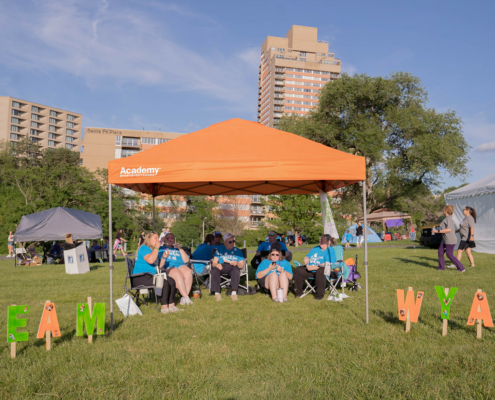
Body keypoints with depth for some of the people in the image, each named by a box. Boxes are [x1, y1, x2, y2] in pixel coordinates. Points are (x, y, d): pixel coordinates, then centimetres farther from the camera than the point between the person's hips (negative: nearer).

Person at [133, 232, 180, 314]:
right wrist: (157, 248, -20)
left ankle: (171, 305, -5)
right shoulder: (144, 248, -9)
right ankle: (164, 307, -20)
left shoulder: (154, 250, 19)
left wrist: (164, 257, 4)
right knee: (164, 283, -27)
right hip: (140, 277, -9)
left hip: (152, 275, 9)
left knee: (172, 281, -9)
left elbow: (159, 266, 19)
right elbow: (150, 260, -29)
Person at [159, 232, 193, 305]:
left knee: (188, 273, -32)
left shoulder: (177, 249, 31)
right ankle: (186, 297, -36)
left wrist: (180, 249, 11)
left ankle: (184, 299, -33)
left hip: (180, 265, 3)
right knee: (178, 274, -36)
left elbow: (186, 260, 18)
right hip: (168, 266, -3)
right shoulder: (161, 249, 26)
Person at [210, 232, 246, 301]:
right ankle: (217, 293, -35)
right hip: (221, 266, 1)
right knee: (214, 269, -33)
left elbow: (242, 265, 9)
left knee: (236, 269, -36)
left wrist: (237, 264, -16)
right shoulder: (219, 250, 15)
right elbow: (214, 263, 8)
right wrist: (216, 264, -17)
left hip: (232, 267, -1)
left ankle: (234, 292, -41)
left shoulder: (238, 251, 15)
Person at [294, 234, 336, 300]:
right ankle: (299, 292, 2)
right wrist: (306, 259, -1)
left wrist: (314, 267, -23)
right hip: (309, 270, 7)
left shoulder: (330, 251, -5)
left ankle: (320, 294, -25)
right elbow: (307, 256, 26)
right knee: (298, 270, -10)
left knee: (320, 272, -40)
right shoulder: (315, 249, 21)